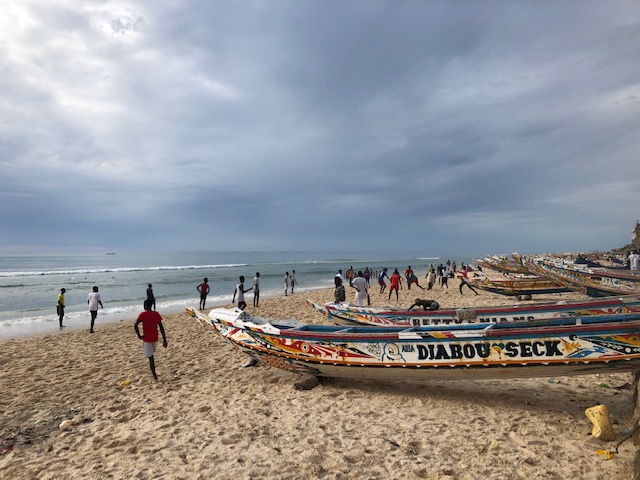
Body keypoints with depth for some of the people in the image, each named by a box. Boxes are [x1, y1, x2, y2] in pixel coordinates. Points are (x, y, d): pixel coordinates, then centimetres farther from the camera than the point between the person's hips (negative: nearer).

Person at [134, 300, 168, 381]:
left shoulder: (142, 314, -11)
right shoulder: (156, 314, -1)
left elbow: (135, 326, -24)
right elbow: (161, 327, -3)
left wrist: (139, 336, -10)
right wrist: (164, 340, 0)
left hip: (147, 339, -4)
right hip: (155, 338, 4)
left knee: (150, 357, 0)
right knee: (151, 355, 26)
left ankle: (155, 376, -2)